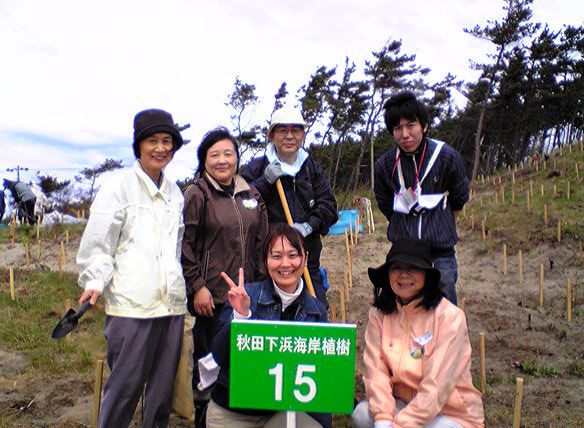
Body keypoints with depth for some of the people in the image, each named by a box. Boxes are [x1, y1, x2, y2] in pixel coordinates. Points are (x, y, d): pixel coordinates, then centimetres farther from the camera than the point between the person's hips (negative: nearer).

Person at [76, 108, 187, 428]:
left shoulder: (174, 192, 17)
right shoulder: (120, 186, -1)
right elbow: (97, 240, -5)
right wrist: (95, 281, -15)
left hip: (172, 303, 6)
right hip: (131, 304, -6)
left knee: (163, 385, 12)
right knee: (125, 385, -3)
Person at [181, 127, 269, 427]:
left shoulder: (251, 195, 12)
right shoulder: (196, 194, -5)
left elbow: (261, 242, 17)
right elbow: (185, 245, -8)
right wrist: (197, 287, -12)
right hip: (210, 296, -5)